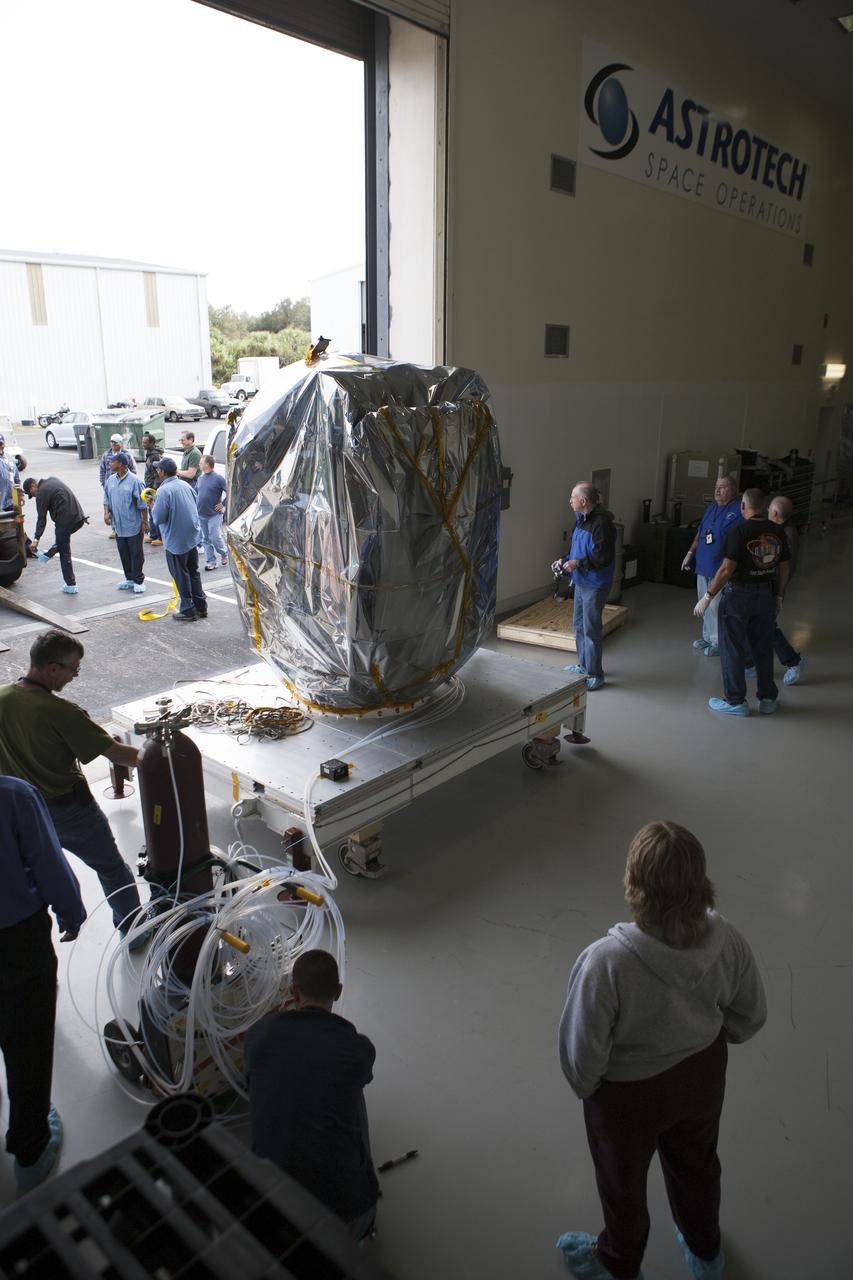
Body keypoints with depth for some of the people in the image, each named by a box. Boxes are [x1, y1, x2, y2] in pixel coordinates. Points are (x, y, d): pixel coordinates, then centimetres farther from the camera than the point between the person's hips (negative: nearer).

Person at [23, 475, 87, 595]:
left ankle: (71, 585, 7)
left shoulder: (42, 493, -7)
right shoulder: (52, 479, 17)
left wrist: (36, 539, -5)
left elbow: (41, 518, -8)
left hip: (65, 521, -7)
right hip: (79, 518, 7)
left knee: (65, 553, 4)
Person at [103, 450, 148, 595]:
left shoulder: (134, 480, -14)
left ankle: (139, 581, 13)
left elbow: (142, 504, -12)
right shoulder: (111, 480, 4)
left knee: (136, 554, 3)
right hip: (118, 525, 6)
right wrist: (106, 512, -2)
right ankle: (129, 579, 27)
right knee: (123, 554, 14)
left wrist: (145, 522, -11)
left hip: (134, 526, -6)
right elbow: (106, 498, 15)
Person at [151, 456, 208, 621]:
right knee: (193, 572, 17)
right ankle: (201, 607, 22)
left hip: (176, 541, -7)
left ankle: (188, 611, 11)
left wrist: (153, 506, 1)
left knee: (181, 576, 4)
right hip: (193, 537, 7)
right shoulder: (187, 486, 5)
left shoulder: (164, 490, -18)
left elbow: (159, 518, -17)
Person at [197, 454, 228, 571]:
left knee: (215, 538, -8)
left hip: (214, 514, -7)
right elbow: (196, 492, 24)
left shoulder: (218, 478, -13)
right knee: (206, 539, 8)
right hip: (201, 515, 7)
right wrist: (197, 504, 12)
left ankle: (224, 554, 17)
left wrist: (223, 504, -12)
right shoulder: (201, 478, 9)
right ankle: (211, 561, 15)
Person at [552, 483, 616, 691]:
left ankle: (595, 674, 9)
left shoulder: (601, 523, -22)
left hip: (595, 585, -9)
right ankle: (583, 664, 36)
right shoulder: (582, 519, 7)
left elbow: (603, 557, -24)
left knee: (590, 629, -2)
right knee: (579, 625, 19)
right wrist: (565, 560, 4)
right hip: (581, 582, 10)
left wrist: (578, 563, -22)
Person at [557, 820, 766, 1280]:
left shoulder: (606, 962, -41)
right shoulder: (727, 941, -26)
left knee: (623, 1181, 28)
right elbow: (749, 1017, -7)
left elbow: (582, 1052, -26)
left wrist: (583, 1085, -3)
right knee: (696, 1163, 34)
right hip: (703, 1074, 4)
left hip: (629, 1092, -4)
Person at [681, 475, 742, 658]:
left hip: (722, 569, -8)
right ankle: (708, 637, 28)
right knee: (705, 605, 15)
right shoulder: (711, 507, 13)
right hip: (703, 566, 8)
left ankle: (719, 642, 9)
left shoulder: (739, 511, -12)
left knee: (717, 607, -4)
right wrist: (690, 553, 19)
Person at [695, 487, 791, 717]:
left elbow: (726, 569, -21)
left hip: (738, 595, -6)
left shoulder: (739, 531, -17)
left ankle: (736, 701, 12)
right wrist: (779, 596, 20)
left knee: (733, 650, 6)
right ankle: (768, 698, 25)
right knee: (763, 648, 16)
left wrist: (707, 597, -14)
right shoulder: (777, 532, 2)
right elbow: (784, 567, 8)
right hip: (766, 595, 6)